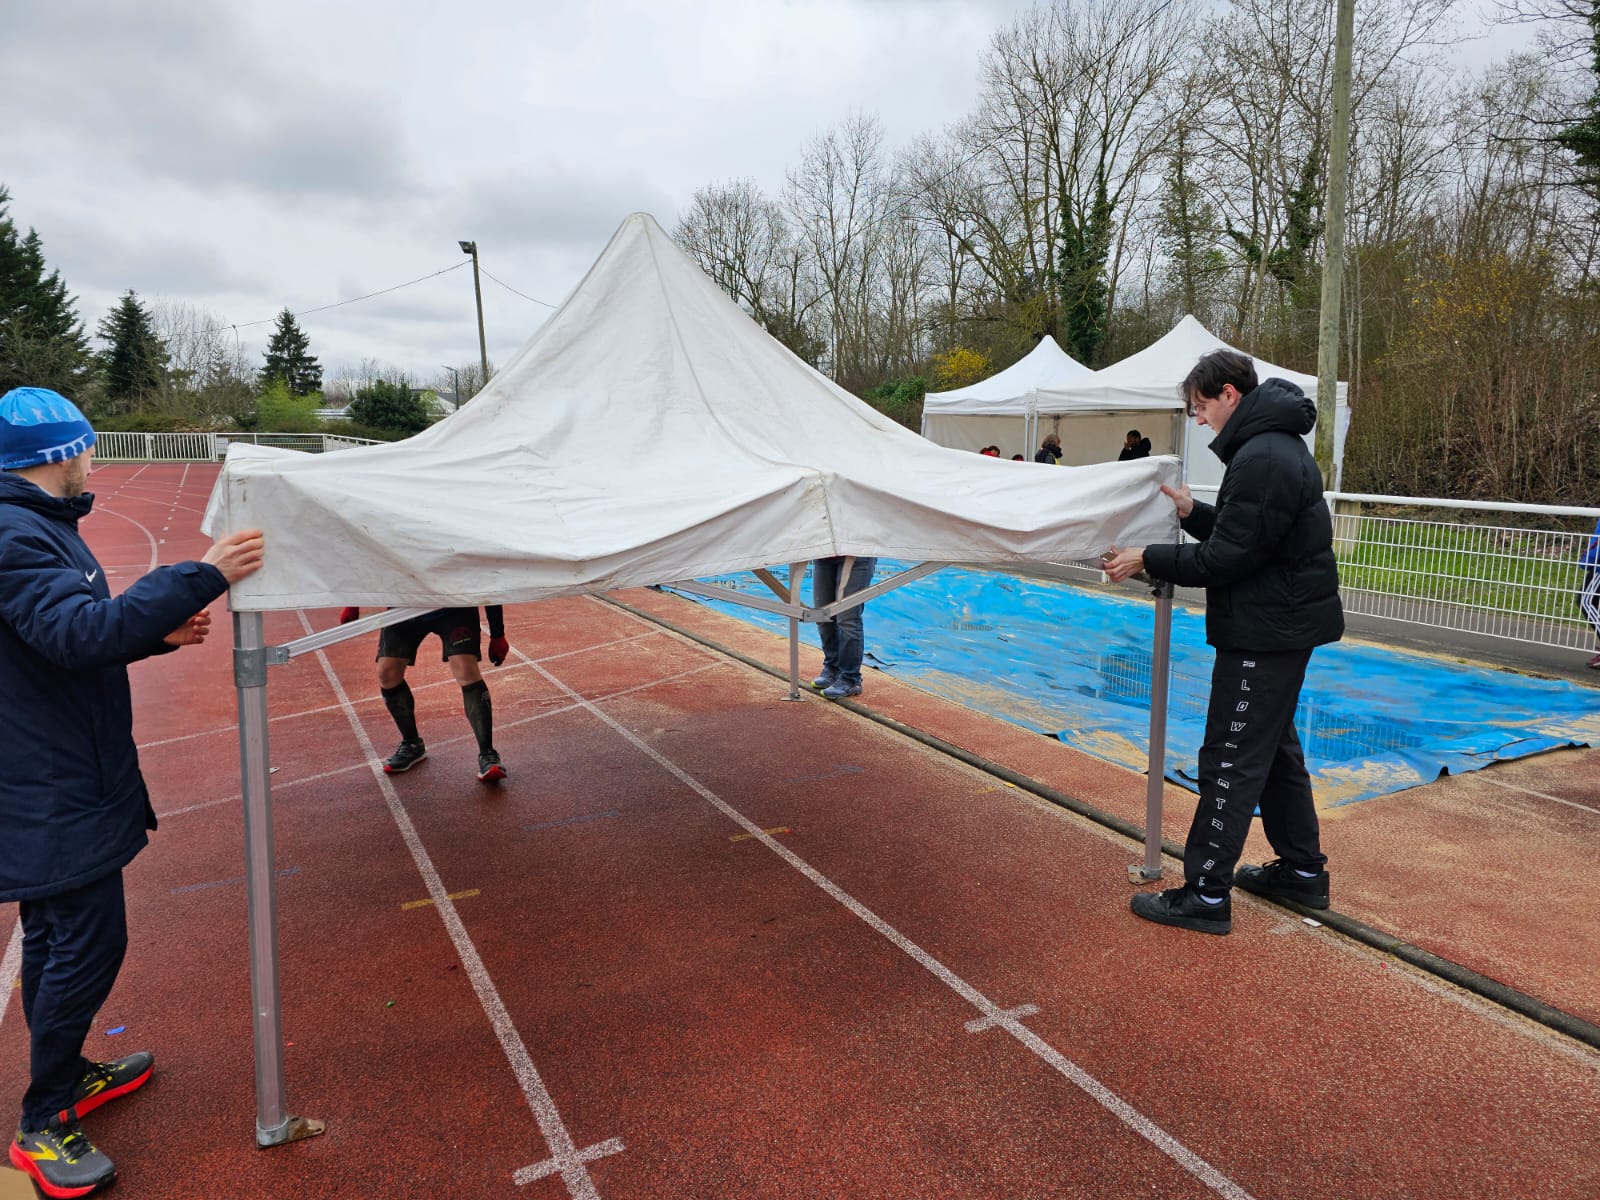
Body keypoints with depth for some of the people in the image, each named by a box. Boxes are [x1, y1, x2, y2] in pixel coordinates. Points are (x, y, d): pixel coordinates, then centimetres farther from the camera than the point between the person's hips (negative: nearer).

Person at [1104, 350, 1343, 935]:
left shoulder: (1262, 459, -20)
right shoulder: (1277, 447, 14)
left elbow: (1228, 558, -21)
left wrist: (1149, 559, -15)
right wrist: (1194, 512, 6)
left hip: (1265, 633, -11)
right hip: (1285, 625, 11)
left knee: (1231, 760, -5)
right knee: (1275, 749, 20)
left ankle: (1206, 895, 2)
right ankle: (1303, 871, 32)